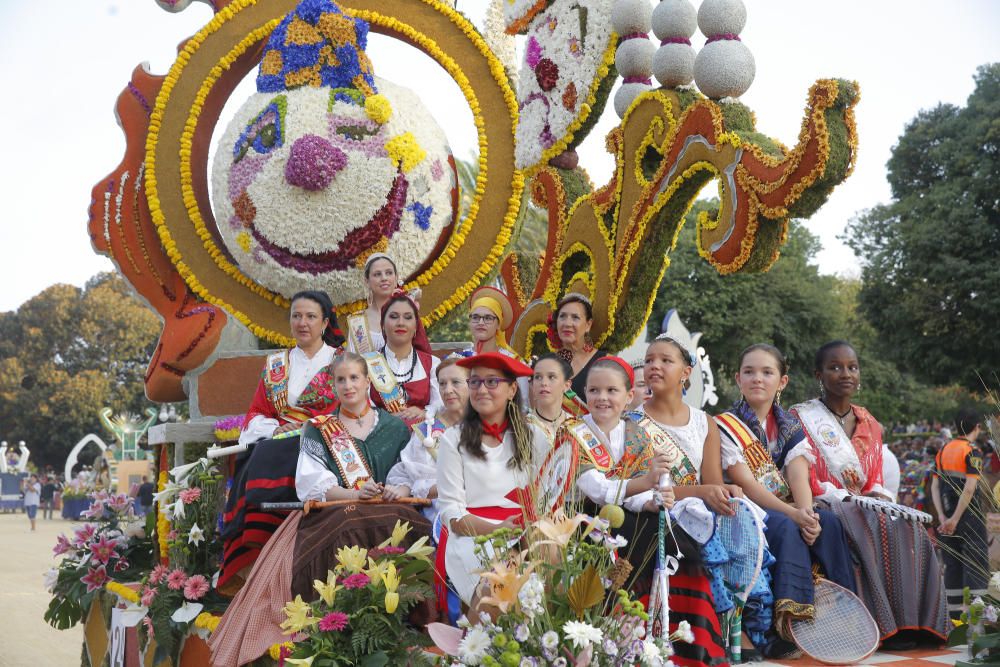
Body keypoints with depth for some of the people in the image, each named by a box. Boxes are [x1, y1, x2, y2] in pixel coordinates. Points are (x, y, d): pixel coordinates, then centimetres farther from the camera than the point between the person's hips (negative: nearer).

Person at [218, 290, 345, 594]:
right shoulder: (275, 365, 22)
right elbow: (255, 413, 18)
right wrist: (277, 428, -4)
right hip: (276, 443, 4)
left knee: (267, 462, -33)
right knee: (253, 463, -30)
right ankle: (247, 566, -30)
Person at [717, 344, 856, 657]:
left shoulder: (790, 427, 13)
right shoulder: (726, 426, -2)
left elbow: (799, 477, -4)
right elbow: (747, 485, -13)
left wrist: (807, 511, -27)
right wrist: (793, 514, -26)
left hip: (791, 512, 5)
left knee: (828, 521, -25)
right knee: (787, 529, -35)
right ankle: (787, 626, -41)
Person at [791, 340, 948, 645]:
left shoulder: (870, 425, 18)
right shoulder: (801, 418, 0)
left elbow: (874, 482, 15)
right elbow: (805, 482, -9)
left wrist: (880, 497, -9)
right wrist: (848, 500, -19)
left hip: (863, 507, 5)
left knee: (910, 532, -24)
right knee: (877, 532, -34)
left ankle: (910, 623, -22)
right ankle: (883, 625, -32)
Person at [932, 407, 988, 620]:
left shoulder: (943, 451, 10)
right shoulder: (972, 451, -11)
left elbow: (934, 487, 6)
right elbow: (970, 488, -20)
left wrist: (943, 518, 0)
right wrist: (954, 520, -18)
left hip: (948, 517, 6)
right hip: (970, 517, -6)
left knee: (952, 565, 11)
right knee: (977, 565, -1)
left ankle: (955, 615, 15)